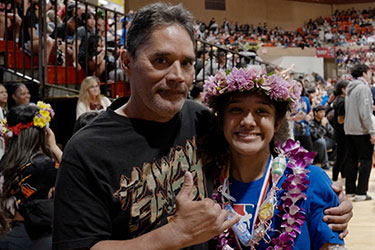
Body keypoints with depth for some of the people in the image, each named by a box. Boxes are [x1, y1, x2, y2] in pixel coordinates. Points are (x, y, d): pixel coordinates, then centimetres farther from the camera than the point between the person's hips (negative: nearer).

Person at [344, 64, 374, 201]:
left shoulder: (350, 88, 13)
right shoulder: (363, 87, -13)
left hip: (349, 129, 8)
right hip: (362, 130, -8)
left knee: (351, 159, 12)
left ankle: (349, 190, 16)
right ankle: (361, 192, -2)